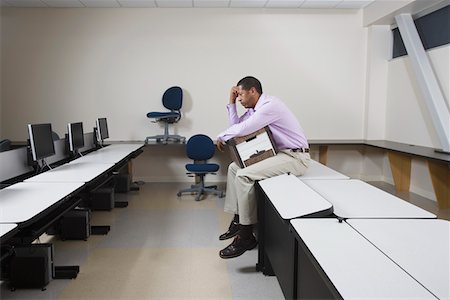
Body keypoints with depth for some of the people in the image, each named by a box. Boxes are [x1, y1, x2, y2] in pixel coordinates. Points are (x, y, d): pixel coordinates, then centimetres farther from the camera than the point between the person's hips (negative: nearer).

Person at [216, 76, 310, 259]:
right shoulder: (254, 109, 11)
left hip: (295, 157, -10)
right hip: (279, 153, 10)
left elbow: (242, 130, -23)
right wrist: (231, 103, 10)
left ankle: (246, 236, -14)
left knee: (244, 175, -24)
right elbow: (236, 126, 15)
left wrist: (221, 138, -5)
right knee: (234, 167, 11)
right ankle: (237, 220, 13)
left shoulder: (270, 105, -19)